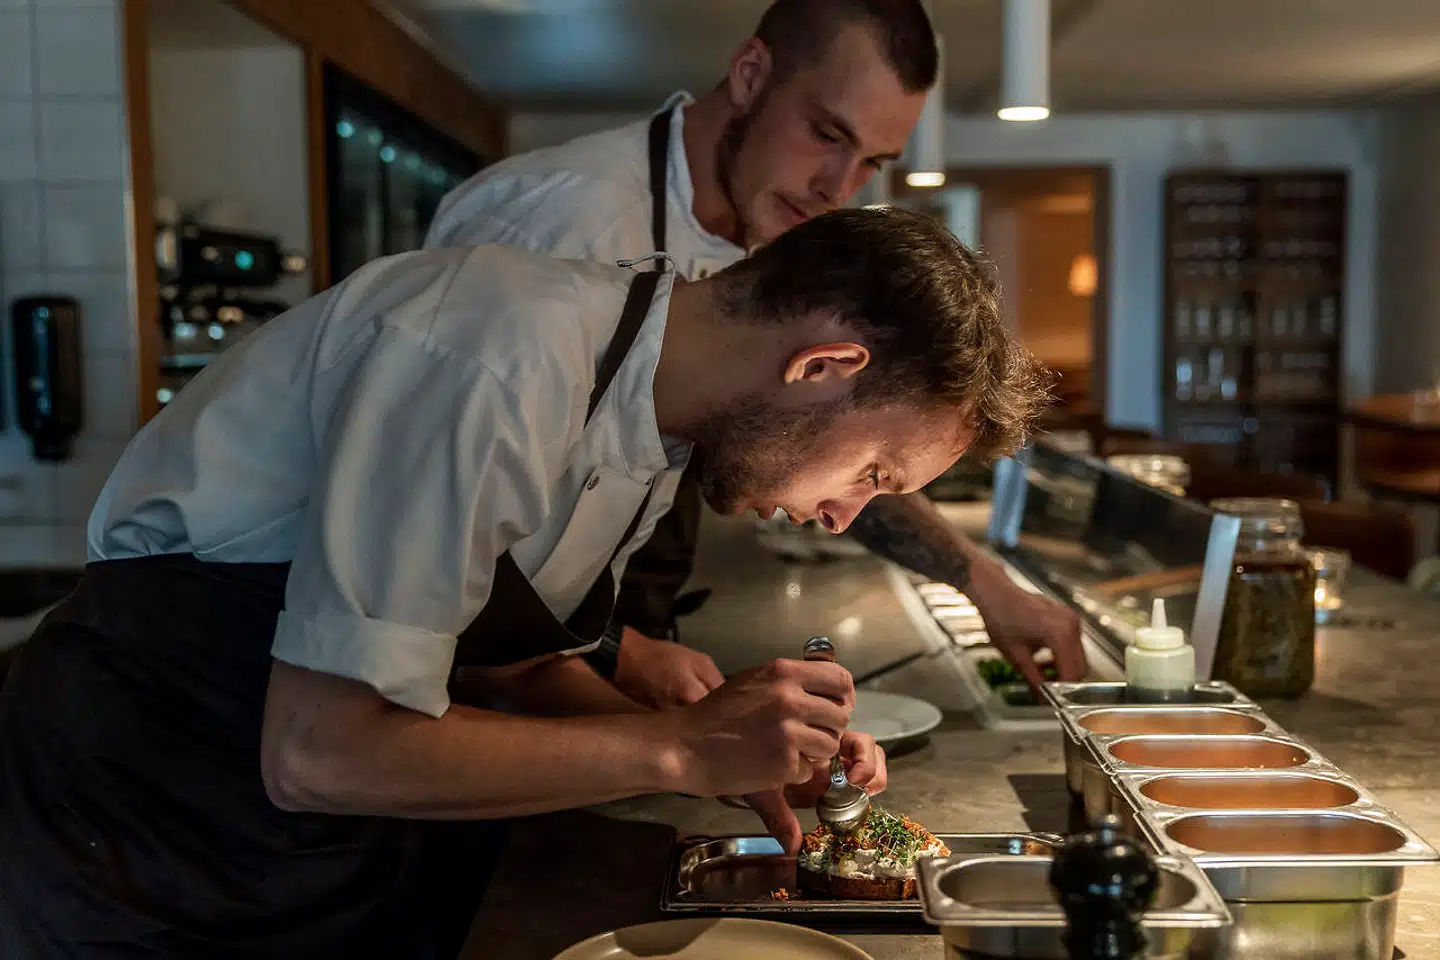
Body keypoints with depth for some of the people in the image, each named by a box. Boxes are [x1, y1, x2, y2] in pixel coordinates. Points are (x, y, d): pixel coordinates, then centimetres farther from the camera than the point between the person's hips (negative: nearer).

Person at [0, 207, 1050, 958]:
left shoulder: (650, 412, -2)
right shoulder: (504, 362, -31)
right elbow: (319, 752, -31)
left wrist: (745, 753, -6)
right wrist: (683, 749, -25)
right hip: (143, 825, -7)